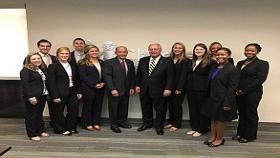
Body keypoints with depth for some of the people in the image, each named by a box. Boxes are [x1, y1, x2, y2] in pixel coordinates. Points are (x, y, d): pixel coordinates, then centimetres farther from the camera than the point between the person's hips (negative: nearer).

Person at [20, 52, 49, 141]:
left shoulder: (41, 70, 14)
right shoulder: (26, 70, -10)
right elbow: (25, 84, -17)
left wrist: (46, 93, 11)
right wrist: (31, 97, -22)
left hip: (42, 96, 8)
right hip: (33, 97, -8)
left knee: (39, 114, 17)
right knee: (31, 115, 2)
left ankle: (40, 130, 30)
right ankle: (32, 134, 13)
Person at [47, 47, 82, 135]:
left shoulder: (72, 66, 11)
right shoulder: (53, 67, -7)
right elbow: (51, 82, -11)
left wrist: (78, 92, 10)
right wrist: (55, 96, -16)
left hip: (72, 92, 6)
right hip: (60, 93, -5)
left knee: (73, 110, 8)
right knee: (59, 112, 7)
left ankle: (71, 127, 28)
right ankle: (60, 129, 25)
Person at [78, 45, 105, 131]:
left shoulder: (101, 62, 13)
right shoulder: (83, 63, -4)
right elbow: (83, 76, -10)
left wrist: (102, 83, -3)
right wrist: (94, 85, -15)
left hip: (100, 88, 5)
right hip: (88, 88, -5)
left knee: (98, 105, 8)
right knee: (88, 105, 3)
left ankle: (96, 123, 19)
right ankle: (88, 124, 14)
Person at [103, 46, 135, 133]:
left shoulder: (130, 63, 10)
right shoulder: (109, 63, -7)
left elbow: (132, 76, 14)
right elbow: (107, 77, -13)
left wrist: (132, 87, 6)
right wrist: (112, 89, -19)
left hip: (126, 90, 5)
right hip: (114, 90, -5)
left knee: (124, 107, 11)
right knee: (114, 108, 5)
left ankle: (122, 121, 27)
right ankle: (114, 124, 19)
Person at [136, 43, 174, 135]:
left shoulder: (167, 62, -6)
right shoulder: (143, 60, 7)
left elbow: (170, 77, -8)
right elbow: (139, 74, 13)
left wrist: (168, 89, -14)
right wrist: (138, 85, 8)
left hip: (159, 91, -4)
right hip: (144, 90, 4)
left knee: (160, 109, 7)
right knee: (146, 108, 15)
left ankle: (159, 126, 24)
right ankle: (147, 123, 34)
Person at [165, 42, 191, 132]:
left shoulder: (186, 61, -5)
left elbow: (183, 75, -10)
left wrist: (179, 88, -14)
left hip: (179, 87, -4)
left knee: (177, 105, 3)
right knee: (170, 104, 9)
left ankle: (177, 124, 17)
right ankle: (171, 122, 25)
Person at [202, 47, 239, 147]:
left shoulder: (233, 70, -14)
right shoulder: (214, 68, 8)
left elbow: (232, 88, -17)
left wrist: (227, 103, -20)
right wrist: (209, 97, 9)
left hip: (222, 99, -7)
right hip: (212, 98, 7)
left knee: (220, 119, 9)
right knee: (213, 118, 16)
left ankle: (219, 139, 28)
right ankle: (213, 136, 32)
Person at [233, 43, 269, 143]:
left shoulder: (262, 64, -4)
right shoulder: (240, 63, 14)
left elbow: (261, 79, -13)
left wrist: (244, 90, -16)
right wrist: (236, 90, -5)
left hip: (252, 93, -5)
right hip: (238, 93, 5)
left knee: (250, 114, 6)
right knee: (241, 114, 12)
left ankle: (249, 136, 20)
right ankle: (240, 133, 25)